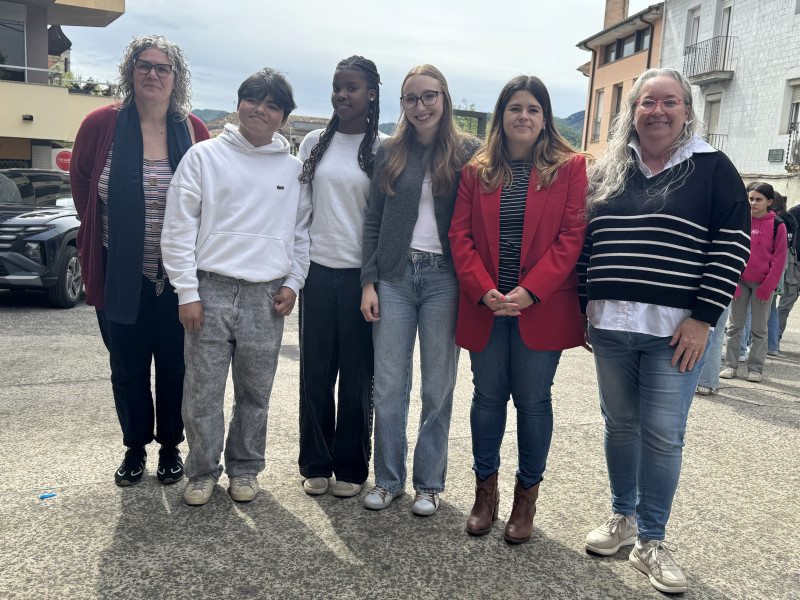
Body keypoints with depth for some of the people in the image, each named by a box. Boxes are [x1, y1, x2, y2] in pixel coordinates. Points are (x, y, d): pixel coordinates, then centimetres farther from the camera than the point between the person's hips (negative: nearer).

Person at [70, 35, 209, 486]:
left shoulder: (194, 131, -1)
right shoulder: (102, 125, -3)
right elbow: (82, 186, 10)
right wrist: (105, 236, 13)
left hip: (177, 278, 0)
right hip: (120, 277, 0)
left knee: (175, 366, 10)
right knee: (128, 368, 12)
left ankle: (171, 446, 29)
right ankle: (136, 447, 31)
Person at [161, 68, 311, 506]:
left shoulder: (293, 169, 11)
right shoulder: (204, 156, 3)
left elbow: (302, 232, 16)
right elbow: (178, 228, 0)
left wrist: (293, 283, 4)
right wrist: (187, 292, -6)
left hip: (267, 297, 2)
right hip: (211, 290, -1)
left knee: (255, 393, 10)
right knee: (202, 391, 3)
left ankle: (244, 469, 28)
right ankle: (202, 471, 22)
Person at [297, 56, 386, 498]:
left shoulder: (383, 148, 0)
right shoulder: (314, 143, 9)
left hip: (360, 273, -2)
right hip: (318, 268, 3)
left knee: (357, 376, 6)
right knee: (315, 370, 8)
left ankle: (351, 468, 21)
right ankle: (315, 464, 23)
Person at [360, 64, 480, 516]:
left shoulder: (468, 152, 2)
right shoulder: (390, 153, 9)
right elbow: (373, 222, 9)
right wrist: (369, 281, 2)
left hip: (443, 279, -2)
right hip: (394, 277, 2)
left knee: (438, 387, 6)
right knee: (389, 386, 6)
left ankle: (430, 483, 22)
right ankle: (389, 479, 22)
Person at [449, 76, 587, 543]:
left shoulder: (570, 167, 2)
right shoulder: (477, 171, 9)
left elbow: (572, 235, -6)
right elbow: (461, 235, 4)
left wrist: (530, 291, -15)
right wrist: (484, 290, -10)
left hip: (542, 307, -2)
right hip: (485, 306, 2)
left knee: (533, 401, 5)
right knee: (488, 397, 10)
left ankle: (527, 496, 22)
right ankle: (486, 489, 26)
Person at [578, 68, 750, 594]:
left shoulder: (712, 169, 1)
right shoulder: (606, 171, 10)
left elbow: (732, 244, -5)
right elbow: (583, 242, 14)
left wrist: (703, 318, -11)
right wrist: (582, 306, 8)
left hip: (676, 331, -3)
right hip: (610, 326, 4)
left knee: (663, 434, 2)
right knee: (620, 424, 14)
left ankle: (652, 541, 18)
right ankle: (623, 518, 31)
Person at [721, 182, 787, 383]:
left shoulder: (777, 225, -4)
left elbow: (779, 259, -3)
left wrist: (767, 287, -7)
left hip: (763, 283, -1)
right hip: (740, 281, 2)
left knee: (759, 328, 5)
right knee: (734, 325, 4)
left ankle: (755, 368, 13)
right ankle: (730, 365, 11)